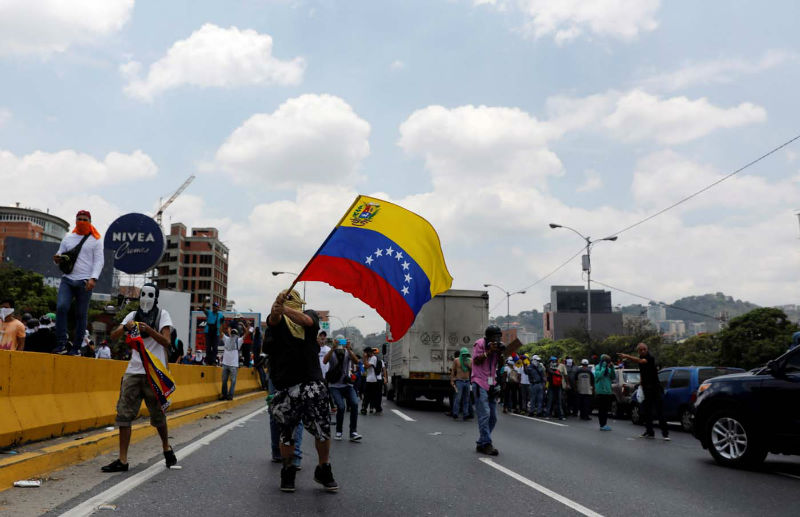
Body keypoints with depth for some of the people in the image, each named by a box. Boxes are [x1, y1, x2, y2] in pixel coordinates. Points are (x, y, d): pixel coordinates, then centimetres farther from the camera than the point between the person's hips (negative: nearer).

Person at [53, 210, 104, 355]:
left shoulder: (95, 240, 4)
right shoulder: (67, 237, 16)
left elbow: (99, 261, -2)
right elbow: (60, 255, 20)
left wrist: (93, 278, -16)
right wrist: (57, 259, -6)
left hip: (84, 282, -3)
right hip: (67, 279, 3)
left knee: (81, 315, 0)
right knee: (61, 307, -17)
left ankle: (76, 347, 8)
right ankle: (62, 344, -12)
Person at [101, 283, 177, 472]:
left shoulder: (162, 314, 3)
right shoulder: (133, 315, 14)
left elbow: (166, 342, -9)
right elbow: (113, 336, 3)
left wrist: (148, 329, -24)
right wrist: (125, 327, -18)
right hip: (133, 370, 4)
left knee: (158, 415, 5)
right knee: (124, 414, -3)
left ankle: (166, 448, 29)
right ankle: (122, 460, 1)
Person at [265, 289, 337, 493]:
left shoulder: (310, 315, 11)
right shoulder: (278, 321, 11)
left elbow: (306, 320, -13)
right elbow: (273, 319, -13)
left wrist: (285, 309, -33)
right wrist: (276, 308, -37)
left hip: (312, 383, 0)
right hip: (285, 386, 0)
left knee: (323, 430, 1)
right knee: (287, 434, 7)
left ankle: (324, 471, 21)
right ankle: (287, 472, 28)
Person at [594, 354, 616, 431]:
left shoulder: (608, 369, 13)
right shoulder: (598, 367, -5)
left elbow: (614, 377, 7)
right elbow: (599, 375, -20)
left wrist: (612, 368, -4)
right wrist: (603, 367, -18)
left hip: (608, 391, 7)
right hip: (600, 391, -7)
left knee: (606, 409, 11)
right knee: (601, 409, -5)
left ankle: (604, 424, 18)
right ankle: (602, 425, -3)